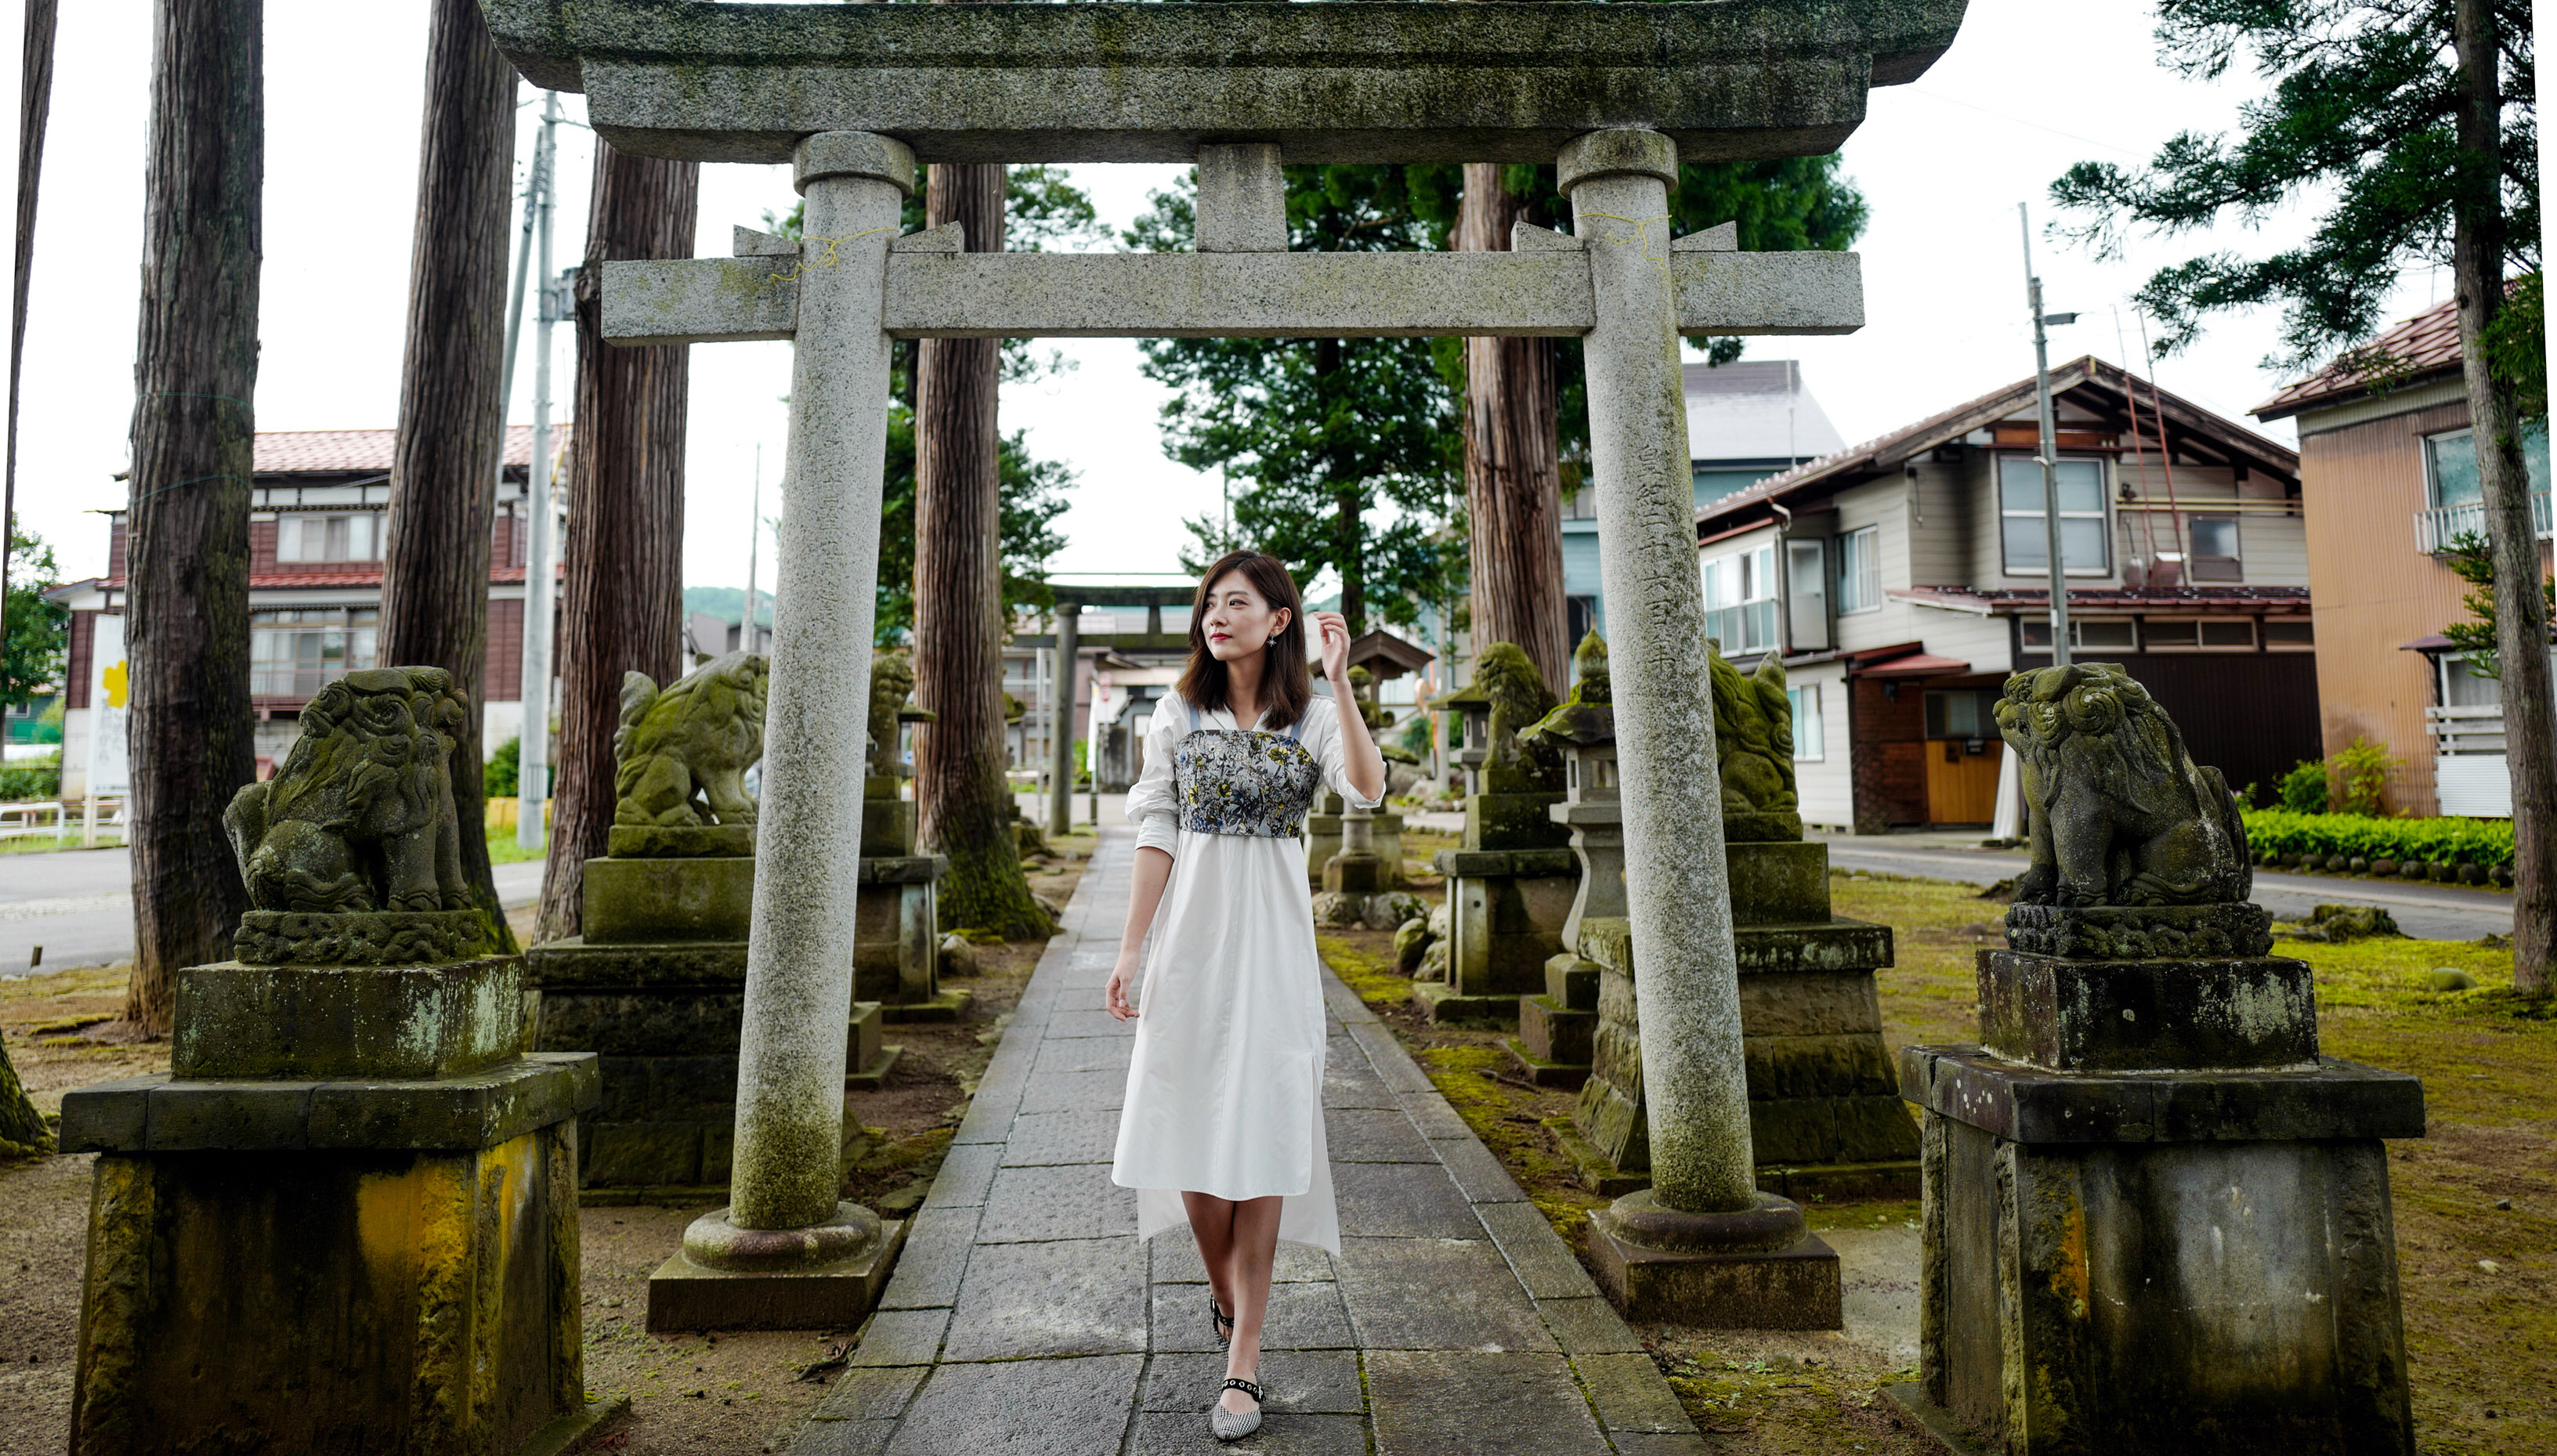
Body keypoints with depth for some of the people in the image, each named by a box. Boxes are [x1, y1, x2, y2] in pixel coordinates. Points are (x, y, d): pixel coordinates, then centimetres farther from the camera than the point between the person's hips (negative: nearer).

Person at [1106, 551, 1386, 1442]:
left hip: (1273, 934, -1)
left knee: (1261, 1134, -4)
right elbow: (1156, 832, 2)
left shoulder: (1311, 717, 3)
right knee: (1194, 1130, 6)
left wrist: (1339, 679, -20)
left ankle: (1243, 1359, 3)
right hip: (1192, 930, 2)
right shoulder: (1179, 713, 6)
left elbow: (1367, 789, -16)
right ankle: (1225, 1295, 33)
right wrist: (1131, 949, -3)